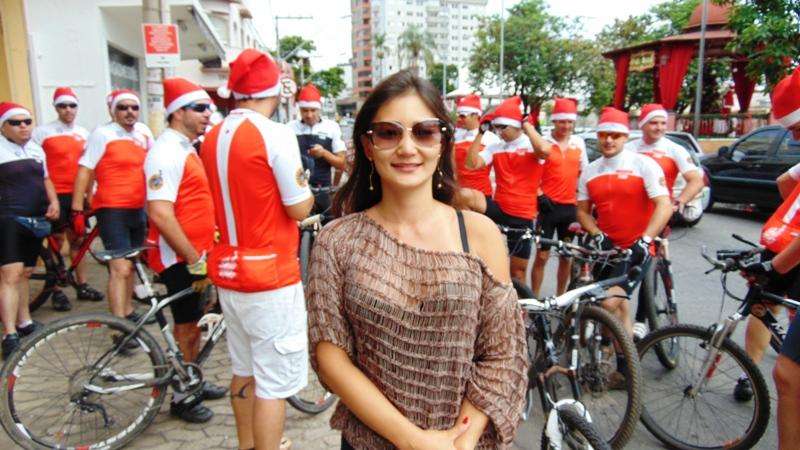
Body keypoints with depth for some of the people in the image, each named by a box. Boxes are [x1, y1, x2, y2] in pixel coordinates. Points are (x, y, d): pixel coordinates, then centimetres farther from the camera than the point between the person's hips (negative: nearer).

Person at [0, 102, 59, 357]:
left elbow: (45, 180, 24)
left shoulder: (36, 149, 15)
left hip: (35, 220, 7)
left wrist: (54, 202, 7)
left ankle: (24, 323, 27)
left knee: (24, 273, 16)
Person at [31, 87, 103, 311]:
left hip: (77, 194, 4)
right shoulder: (43, 132, -3)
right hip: (55, 195, -4)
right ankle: (56, 291, 10)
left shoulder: (83, 133, 11)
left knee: (77, 239, 11)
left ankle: (82, 286, 20)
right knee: (57, 241, 1)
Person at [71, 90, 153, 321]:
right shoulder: (102, 134, -7)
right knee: (120, 268, -14)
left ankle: (128, 311, 33)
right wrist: (77, 210, -13)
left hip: (138, 209, 7)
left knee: (131, 265, 18)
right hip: (112, 210, -6)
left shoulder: (143, 132, 9)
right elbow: (84, 172, -9)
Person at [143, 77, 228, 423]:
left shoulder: (186, 148, 14)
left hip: (195, 252, 9)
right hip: (178, 257, -9)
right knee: (187, 327, 2)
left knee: (193, 323, 19)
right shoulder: (166, 153, -18)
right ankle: (181, 397, 19)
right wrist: (194, 259, -22)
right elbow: (160, 214, -26)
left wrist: (203, 252, 19)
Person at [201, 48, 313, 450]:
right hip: (270, 274, -8)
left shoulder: (212, 138, 6)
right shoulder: (276, 134, -16)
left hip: (229, 270, 8)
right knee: (274, 381, 3)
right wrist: (304, 185, 5)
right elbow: (299, 209, -13)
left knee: (243, 369, 22)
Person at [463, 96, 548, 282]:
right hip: (499, 210, 2)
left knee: (518, 269, 8)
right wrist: (481, 133, -6)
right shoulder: (495, 148, 5)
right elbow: (471, 164, -8)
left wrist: (526, 123, -18)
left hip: (523, 216, -2)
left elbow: (544, 152, -28)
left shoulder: (531, 146, -4)